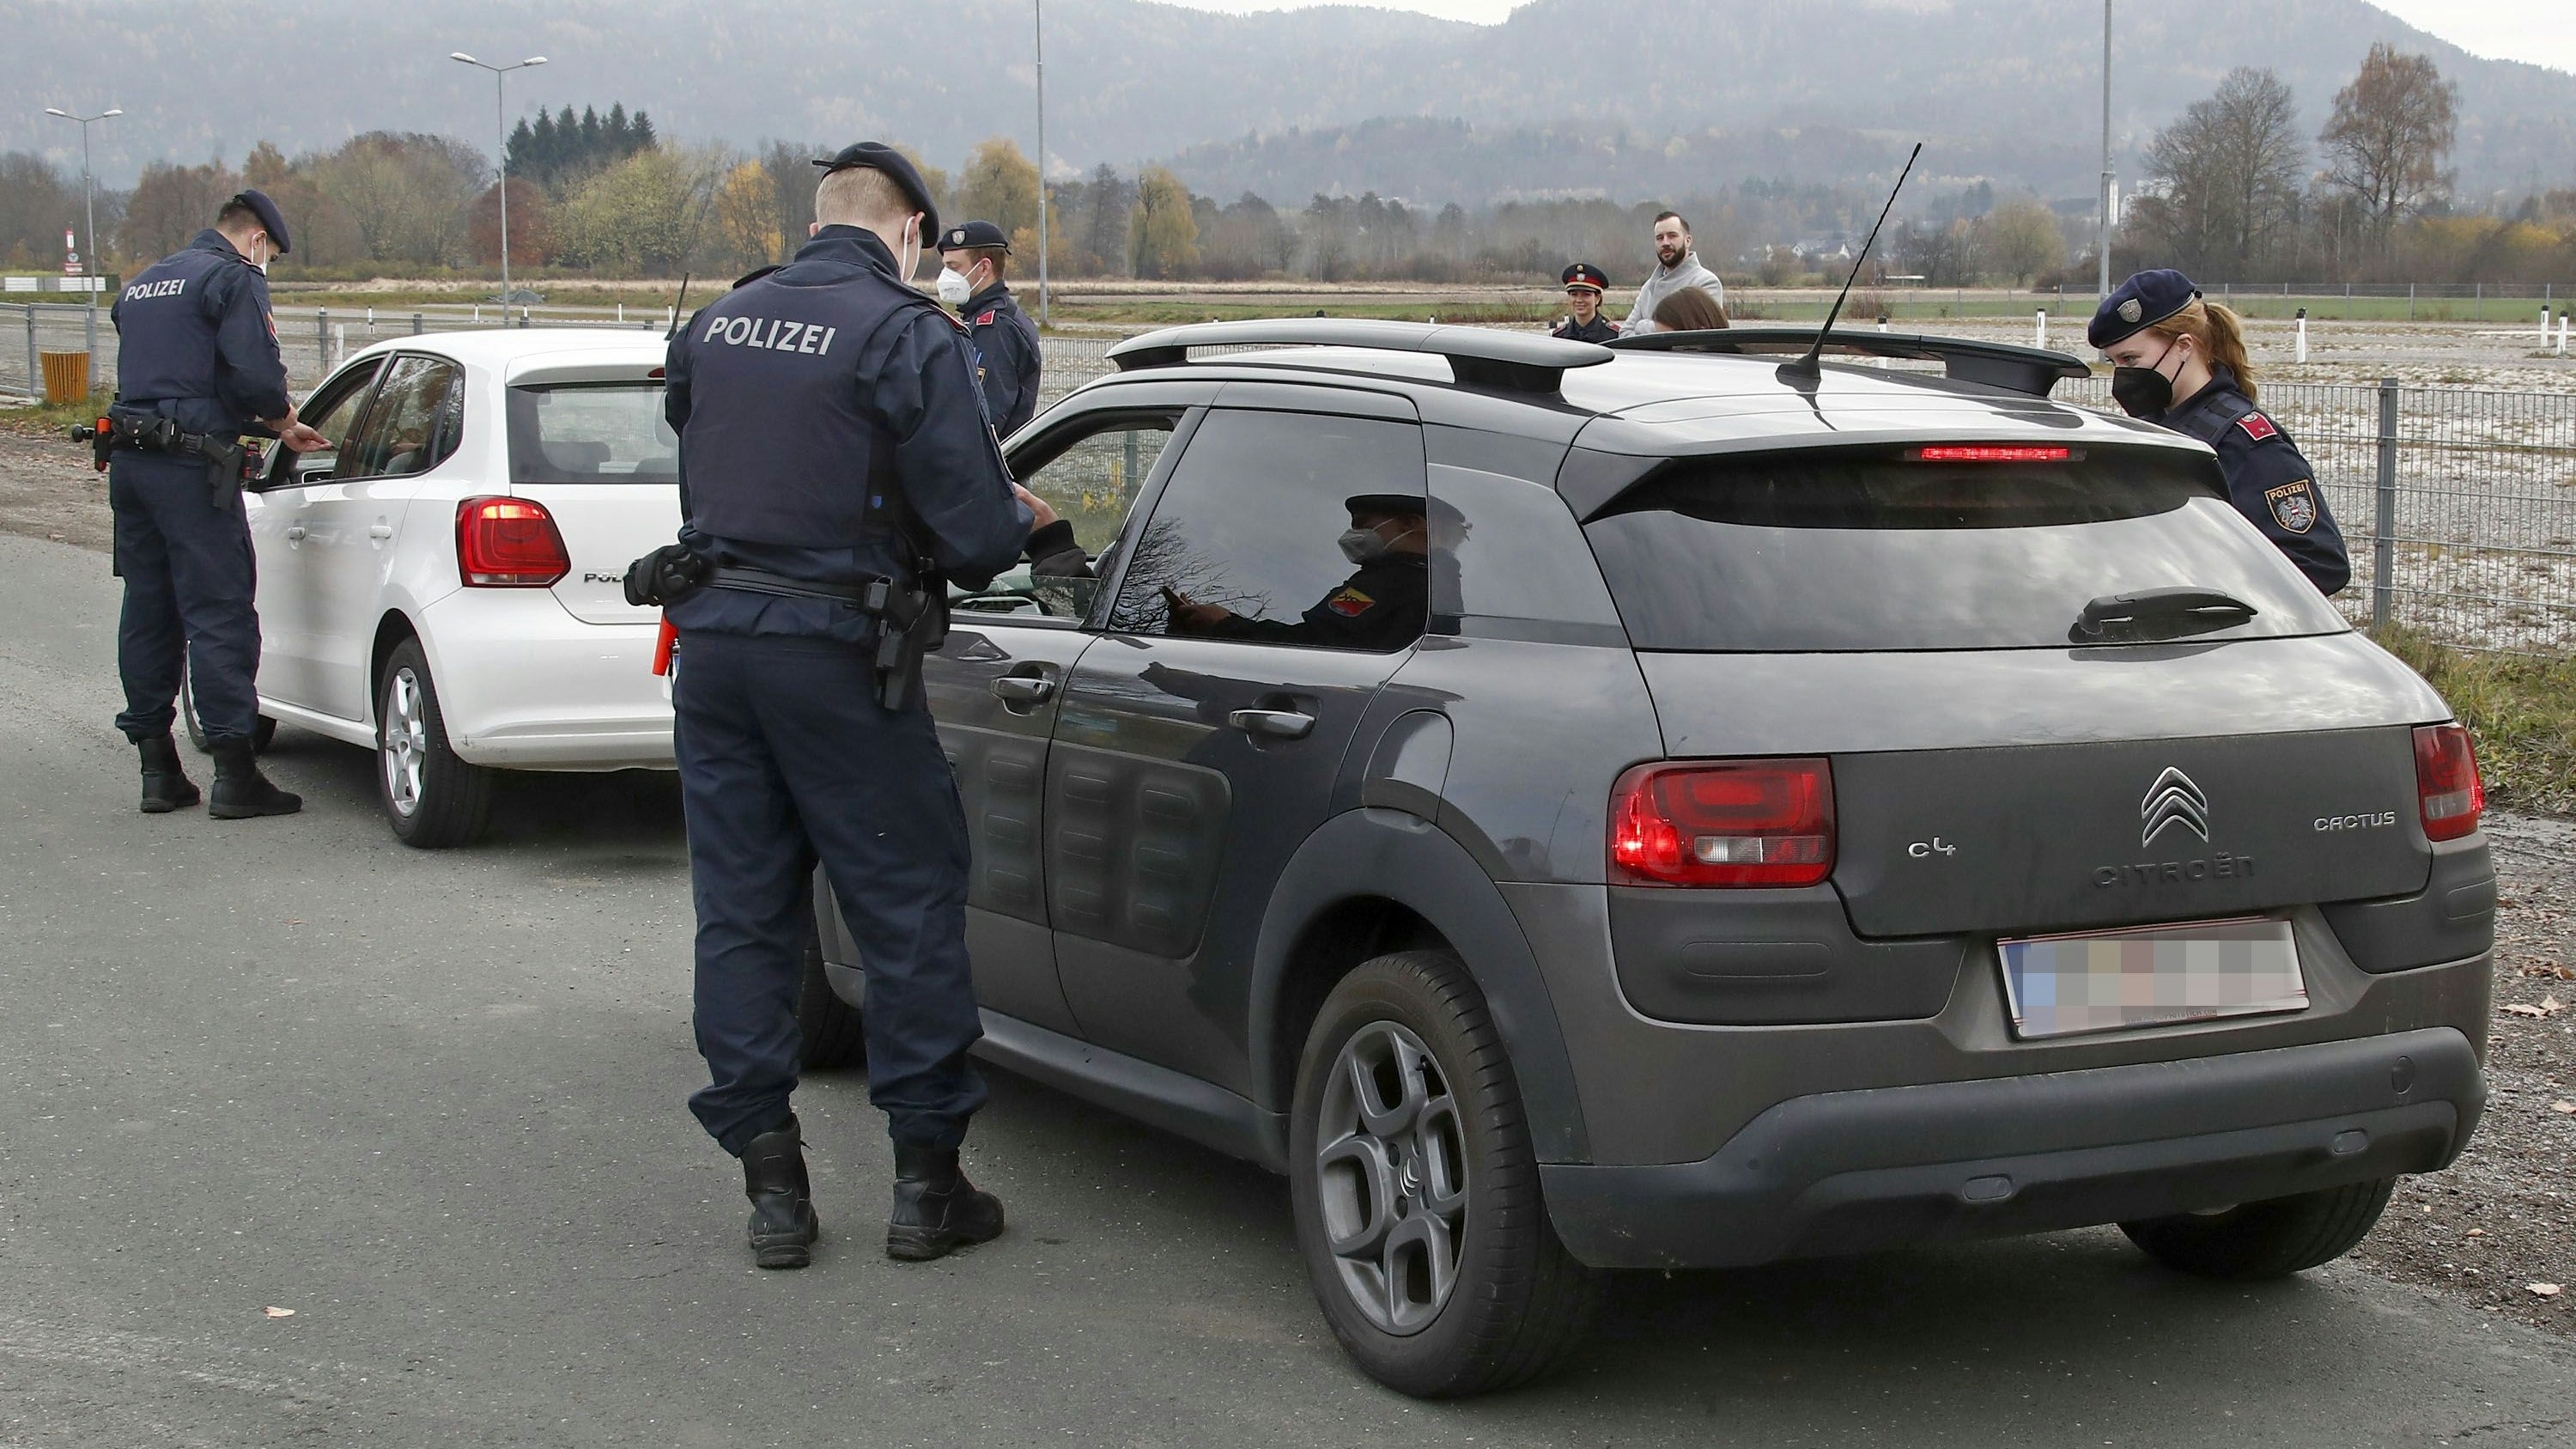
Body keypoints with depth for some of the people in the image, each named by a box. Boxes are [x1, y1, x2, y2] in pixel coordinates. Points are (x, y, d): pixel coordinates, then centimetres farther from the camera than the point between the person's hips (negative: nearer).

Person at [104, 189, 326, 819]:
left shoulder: (141, 284, 22)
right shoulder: (234, 278, -4)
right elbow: (256, 377, -16)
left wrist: (271, 426, 20)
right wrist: (285, 425, 5)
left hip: (129, 461, 8)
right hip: (191, 467, -8)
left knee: (147, 615, 12)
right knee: (220, 617, -6)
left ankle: (158, 771, 16)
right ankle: (234, 776, -7)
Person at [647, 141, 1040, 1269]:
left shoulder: (718, 323, 10)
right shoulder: (908, 337, -8)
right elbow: (975, 528, -12)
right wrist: (1019, 527, 9)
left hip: (713, 636, 5)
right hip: (831, 645, -5)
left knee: (741, 911, 10)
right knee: (910, 906, 6)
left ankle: (771, 1184, 13)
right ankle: (926, 1181, 11)